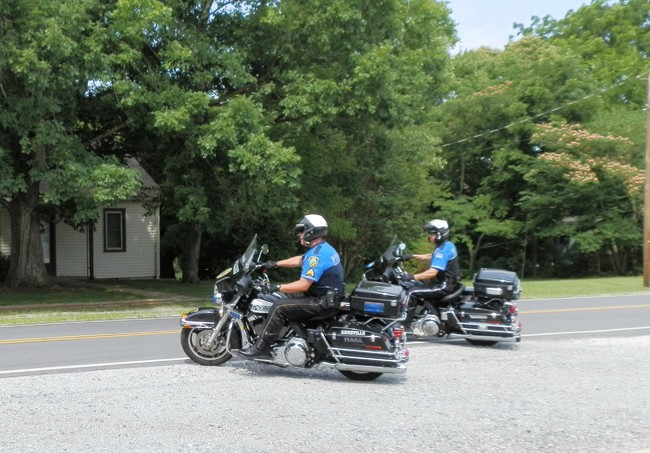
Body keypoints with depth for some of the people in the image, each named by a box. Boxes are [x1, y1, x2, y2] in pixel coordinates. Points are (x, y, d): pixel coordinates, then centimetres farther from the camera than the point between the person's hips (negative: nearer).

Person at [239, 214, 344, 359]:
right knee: (280, 297, 18)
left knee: (279, 307, -18)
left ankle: (261, 347, -14)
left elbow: (303, 285, -26)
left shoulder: (317, 255, -23)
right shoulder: (323, 248, 11)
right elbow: (299, 260, 26)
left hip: (322, 302, -11)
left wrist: (277, 287, -18)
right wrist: (276, 264, 26)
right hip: (327, 296, 11)